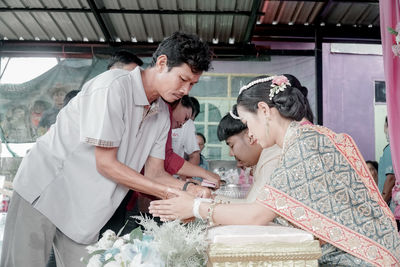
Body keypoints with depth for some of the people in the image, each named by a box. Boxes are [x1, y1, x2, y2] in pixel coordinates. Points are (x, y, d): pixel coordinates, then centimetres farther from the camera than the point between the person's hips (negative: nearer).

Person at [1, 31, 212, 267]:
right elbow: (106, 164, -23)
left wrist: (190, 189, -16)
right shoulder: (113, 86, -23)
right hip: (44, 190, -6)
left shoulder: (162, 115, 1)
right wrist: (168, 193, -22)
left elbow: (155, 173, 4)